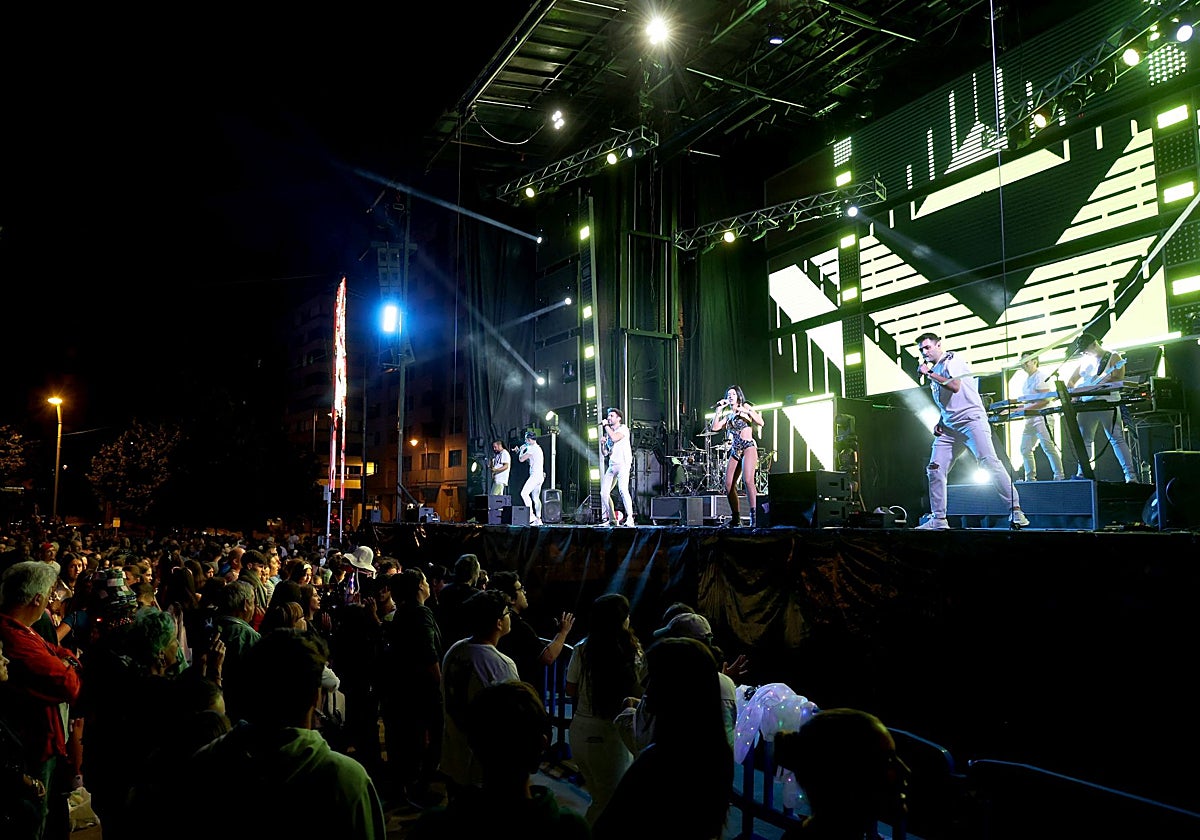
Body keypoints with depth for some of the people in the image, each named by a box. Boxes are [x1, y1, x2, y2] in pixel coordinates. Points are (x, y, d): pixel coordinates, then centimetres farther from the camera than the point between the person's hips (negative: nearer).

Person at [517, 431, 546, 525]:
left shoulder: (532, 448, -10)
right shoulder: (538, 448, 22)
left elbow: (521, 459, -9)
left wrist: (522, 450, 10)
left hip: (535, 475, -10)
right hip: (541, 476, 10)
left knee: (524, 493, -15)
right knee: (535, 497, 10)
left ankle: (531, 515, -22)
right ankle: (538, 519, 7)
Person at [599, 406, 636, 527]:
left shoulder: (623, 428, 1)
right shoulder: (608, 432, 21)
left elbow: (615, 438, -20)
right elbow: (605, 453, 21)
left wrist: (606, 426, -7)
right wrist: (602, 444, 1)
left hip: (623, 464, -8)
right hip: (612, 465, 8)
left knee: (623, 490, -23)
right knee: (604, 492, 1)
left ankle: (629, 518, -24)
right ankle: (610, 519, 12)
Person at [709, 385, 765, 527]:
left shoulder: (745, 407, 6)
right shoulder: (728, 415, 21)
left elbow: (760, 423, -5)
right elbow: (714, 427, 9)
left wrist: (748, 412, -16)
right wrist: (719, 410, 8)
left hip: (748, 447, -6)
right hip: (734, 451, 6)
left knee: (748, 480, -24)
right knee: (728, 484, -2)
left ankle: (754, 516, -26)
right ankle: (735, 518, 6)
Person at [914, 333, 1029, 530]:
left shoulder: (951, 360, 0)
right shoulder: (934, 371, 22)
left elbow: (955, 386, -19)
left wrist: (930, 374, -12)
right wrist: (940, 422, 13)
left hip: (971, 420, -8)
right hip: (949, 428, 8)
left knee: (989, 461, -20)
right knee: (935, 470, -2)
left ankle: (1015, 510, -16)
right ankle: (938, 519, 3)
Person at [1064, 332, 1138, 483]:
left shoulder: (1113, 357, 2)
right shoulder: (1085, 361, 20)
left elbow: (1118, 379, -10)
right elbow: (1072, 380, 26)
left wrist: (1100, 382, -24)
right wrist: (1069, 388, 6)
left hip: (1107, 403, -6)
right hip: (1086, 405, 6)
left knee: (1116, 439, -10)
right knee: (1084, 440, 4)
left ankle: (1130, 475, -11)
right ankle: (1082, 474, 9)